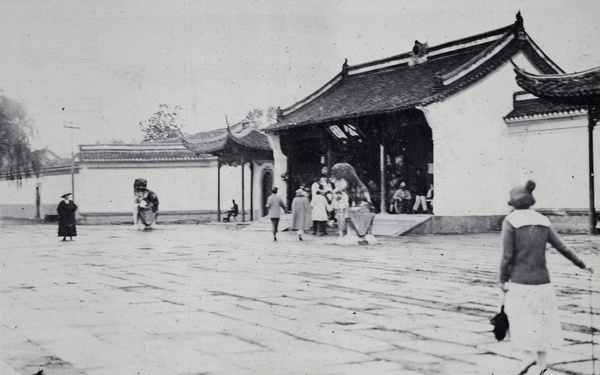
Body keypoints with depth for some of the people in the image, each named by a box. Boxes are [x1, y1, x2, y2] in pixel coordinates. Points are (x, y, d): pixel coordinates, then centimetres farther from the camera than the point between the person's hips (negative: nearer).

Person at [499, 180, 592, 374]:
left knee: (523, 326, 8)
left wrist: (502, 280, -1)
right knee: (541, 325, 15)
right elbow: (563, 248, 14)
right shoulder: (543, 222, 7)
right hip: (542, 282, 5)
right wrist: (581, 265, 28)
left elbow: (507, 256, -12)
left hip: (519, 283, -5)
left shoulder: (510, 221, -8)